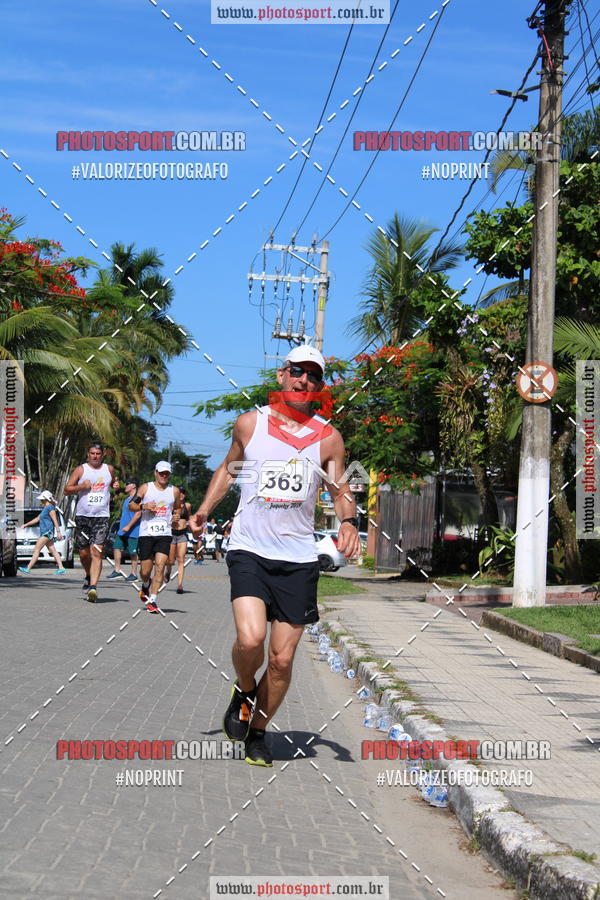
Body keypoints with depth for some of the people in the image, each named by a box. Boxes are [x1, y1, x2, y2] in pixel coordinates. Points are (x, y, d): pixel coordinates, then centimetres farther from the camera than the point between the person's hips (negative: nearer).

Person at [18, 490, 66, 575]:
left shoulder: (50, 508, -9)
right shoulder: (44, 509, 22)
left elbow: (55, 520, -16)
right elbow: (37, 519, 28)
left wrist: (58, 532, -22)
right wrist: (26, 524, 26)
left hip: (47, 532, -10)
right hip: (44, 532, 10)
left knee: (36, 550, -10)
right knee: (53, 551, 4)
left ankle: (28, 568, -11)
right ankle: (61, 568, -1)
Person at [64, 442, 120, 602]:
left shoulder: (109, 469, 10)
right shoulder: (80, 470, 4)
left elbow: (113, 483, 28)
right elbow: (67, 489, 3)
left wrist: (116, 486, 5)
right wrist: (81, 487, -14)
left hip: (101, 517, -1)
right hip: (82, 516, 1)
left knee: (97, 552, -14)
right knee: (83, 553, 7)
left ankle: (93, 587, -21)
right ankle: (89, 576, 37)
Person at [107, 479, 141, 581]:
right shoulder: (126, 498, 18)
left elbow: (138, 514, -19)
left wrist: (128, 526, -21)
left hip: (133, 531, -9)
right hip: (122, 530, 9)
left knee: (133, 553, -2)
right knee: (116, 547, 1)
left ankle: (134, 574, 4)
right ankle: (117, 570, 5)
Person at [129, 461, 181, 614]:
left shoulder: (174, 491, 10)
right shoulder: (146, 488, 5)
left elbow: (177, 508, 26)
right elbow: (131, 505, 5)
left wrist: (176, 516, 4)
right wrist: (143, 506, -14)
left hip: (165, 534, 1)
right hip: (146, 533, -1)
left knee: (160, 565, -15)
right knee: (145, 570, 2)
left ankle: (152, 600, -12)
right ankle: (146, 586, 37)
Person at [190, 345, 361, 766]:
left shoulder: (328, 437, 5)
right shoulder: (250, 424, 5)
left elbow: (341, 491, 11)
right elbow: (228, 469, 20)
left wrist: (348, 522, -10)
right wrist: (205, 510, 8)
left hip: (298, 558, 1)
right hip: (249, 550, -1)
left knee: (282, 659, 2)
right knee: (250, 638, -22)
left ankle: (258, 731, 25)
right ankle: (244, 693, 11)